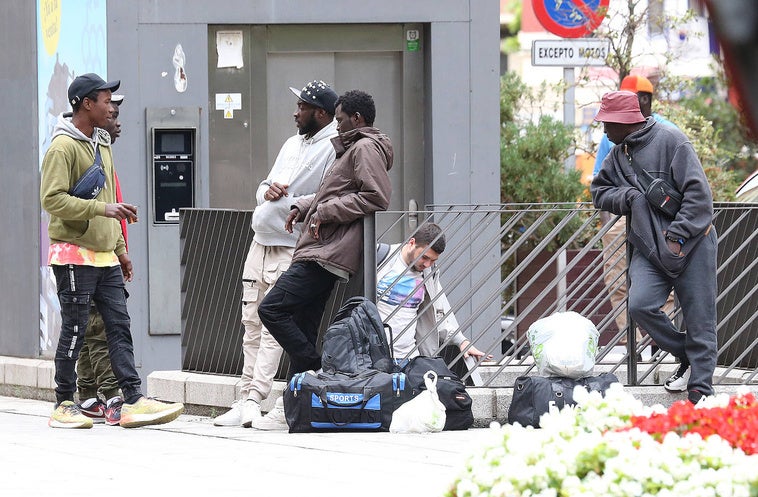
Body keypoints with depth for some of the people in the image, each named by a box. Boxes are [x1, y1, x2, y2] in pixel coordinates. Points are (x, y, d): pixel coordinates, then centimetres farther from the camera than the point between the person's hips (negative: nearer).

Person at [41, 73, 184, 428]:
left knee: (119, 325, 2)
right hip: (74, 255, -8)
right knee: (74, 330, -3)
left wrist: (119, 249, 21)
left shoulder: (101, 146, 18)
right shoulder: (64, 147, -11)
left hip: (104, 256, 8)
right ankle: (64, 406, 5)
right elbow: (52, 199, -20)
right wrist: (102, 208, -24)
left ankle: (133, 402, -1)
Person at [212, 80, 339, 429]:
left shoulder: (334, 148, -9)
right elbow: (264, 187, 23)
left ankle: (253, 401, -18)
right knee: (252, 322, 7)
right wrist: (267, 191, -1)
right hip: (261, 242, 9)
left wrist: (285, 201, -15)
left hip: (291, 249, -9)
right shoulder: (294, 143, 19)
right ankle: (246, 398, 9)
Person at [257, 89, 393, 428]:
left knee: (272, 309, -17)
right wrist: (304, 207, 20)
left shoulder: (366, 148, -8)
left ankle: (318, 373, -13)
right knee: (302, 331, 7)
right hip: (318, 251, 11)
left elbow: (376, 197, -19)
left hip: (327, 254, -11)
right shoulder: (351, 149, 26)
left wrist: (325, 212, -15)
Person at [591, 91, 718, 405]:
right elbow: (599, 191, 20)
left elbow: (698, 192, -12)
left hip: (691, 243, -5)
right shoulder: (617, 155, 12)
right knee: (640, 305, -16)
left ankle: (700, 393, 2)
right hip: (648, 247, 5)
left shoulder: (670, 140, -9)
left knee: (699, 318, -4)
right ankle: (687, 357, 6)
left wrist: (678, 234, -17)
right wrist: (627, 196, -2)